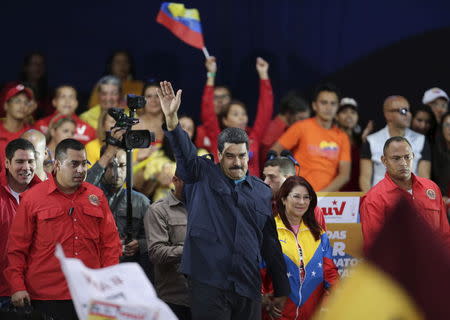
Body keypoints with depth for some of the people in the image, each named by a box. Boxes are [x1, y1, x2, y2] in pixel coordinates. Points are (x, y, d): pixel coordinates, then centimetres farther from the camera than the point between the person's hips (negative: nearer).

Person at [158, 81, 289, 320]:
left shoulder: (262, 192, 16)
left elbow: (271, 243, 18)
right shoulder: (203, 175, 8)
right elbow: (185, 153, -11)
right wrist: (171, 117, -27)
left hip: (248, 288, 4)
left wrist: (281, 290, 16)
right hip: (208, 281, -4)